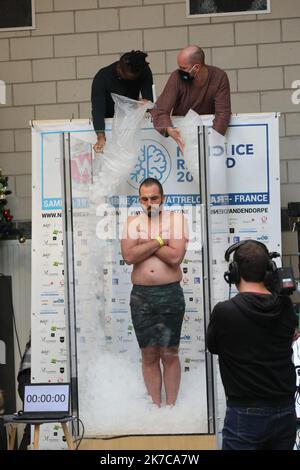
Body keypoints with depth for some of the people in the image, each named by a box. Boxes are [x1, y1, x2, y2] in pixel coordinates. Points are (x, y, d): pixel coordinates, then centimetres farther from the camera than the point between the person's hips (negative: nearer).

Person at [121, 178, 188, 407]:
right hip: (141, 295, 2)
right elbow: (129, 256, -7)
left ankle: (171, 405, 10)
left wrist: (146, 243, -6)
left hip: (170, 293, -2)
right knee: (149, 355, 6)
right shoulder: (132, 221, 9)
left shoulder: (176, 219, 3)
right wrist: (159, 242, -8)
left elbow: (176, 257, -11)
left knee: (169, 354, 2)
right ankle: (156, 405, 14)